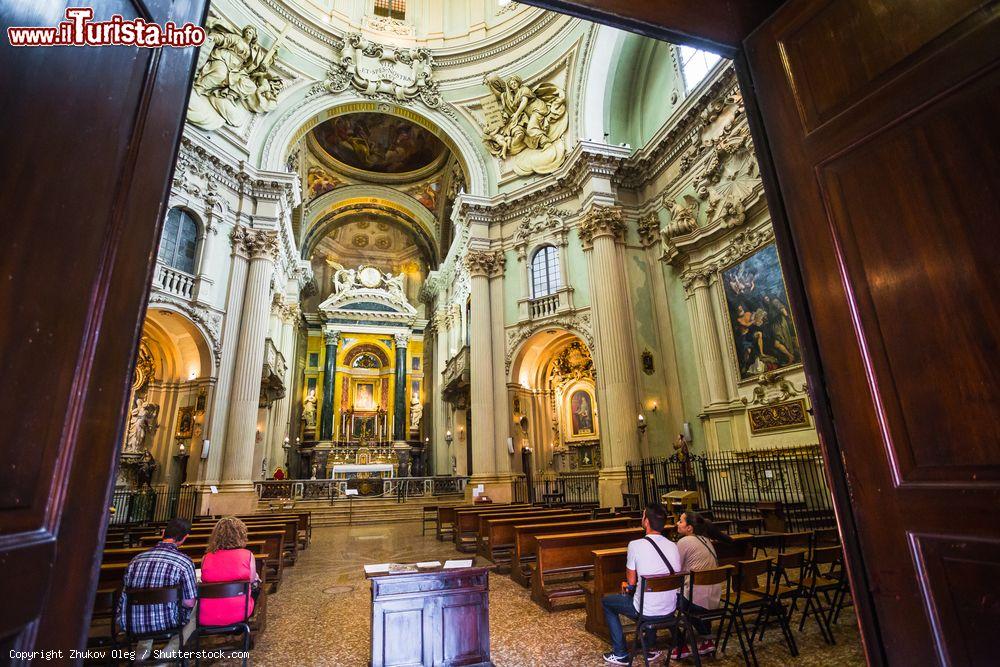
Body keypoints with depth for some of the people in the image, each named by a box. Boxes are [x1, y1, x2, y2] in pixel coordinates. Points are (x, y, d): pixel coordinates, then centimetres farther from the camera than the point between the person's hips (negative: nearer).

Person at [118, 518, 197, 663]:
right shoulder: (184, 562, -14)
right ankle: (169, 653, 9)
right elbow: (189, 603, -9)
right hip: (165, 624, -5)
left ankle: (142, 650, 20)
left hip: (131, 625, 5)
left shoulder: (135, 560, 1)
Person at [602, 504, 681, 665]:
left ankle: (620, 654, 20)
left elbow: (631, 581, -8)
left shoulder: (635, 545, -18)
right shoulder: (673, 546, -3)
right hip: (670, 609, 5)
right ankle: (650, 647, 40)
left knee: (606, 602, 19)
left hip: (646, 611, -5)